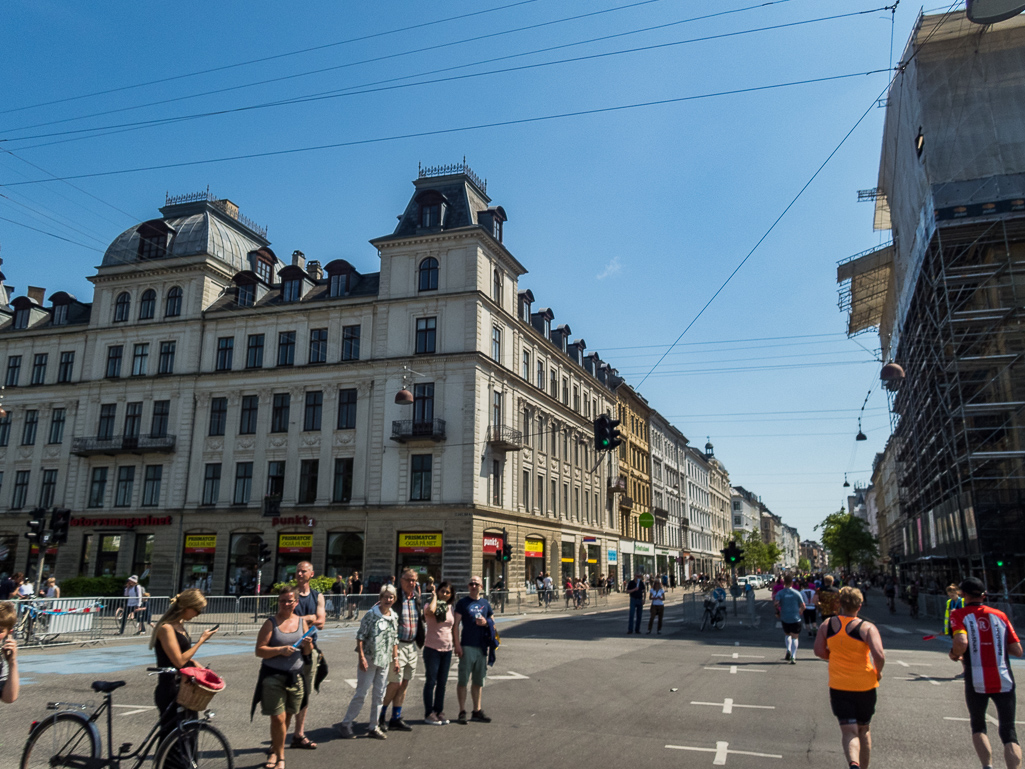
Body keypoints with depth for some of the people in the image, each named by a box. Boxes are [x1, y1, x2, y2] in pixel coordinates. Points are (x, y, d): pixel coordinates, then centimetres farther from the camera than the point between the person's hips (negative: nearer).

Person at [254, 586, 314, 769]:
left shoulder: (302, 622, 5)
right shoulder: (271, 623, -6)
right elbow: (259, 651, -11)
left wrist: (308, 644, -11)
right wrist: (280, 650, -24)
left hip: (295, 676, 4)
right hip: (273, 676, -4)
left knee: (286, 717, 12)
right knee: (278, 718, -5)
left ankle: (275, 750, 33)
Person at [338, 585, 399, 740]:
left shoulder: (394, 617, 7)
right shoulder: (371, 614, -11)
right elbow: (360, 637, -11)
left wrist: (395, 659, 11)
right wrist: (362, 657, -17)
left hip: (385, 662, 6)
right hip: (368, 660, -6)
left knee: (379, 696, 10)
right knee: (361, 694, -1)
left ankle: (373, 727, 21)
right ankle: (346, 724, 13)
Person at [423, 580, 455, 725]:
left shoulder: (451, 608, 9)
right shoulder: (430, 606, -8)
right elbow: (431, 611, -34)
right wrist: (434, 597, -17)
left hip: (447, 649, 6)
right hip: (432, 648, -5)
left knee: (442, 682, 11)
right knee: (431, 681, 1)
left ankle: (439, 711, 21)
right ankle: (429, 714, 9)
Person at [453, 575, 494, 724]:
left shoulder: (485, 603, 11)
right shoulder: (463, 602, 0)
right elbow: (456, 624, -3)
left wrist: (486, 623, -4)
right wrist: (457, 644, -11)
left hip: (482, 646, 4)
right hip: (467, 646, -4)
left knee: (478, 681, 11)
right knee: (463, 680, -1)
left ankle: (477, 711, 19)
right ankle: (462, 712, 8)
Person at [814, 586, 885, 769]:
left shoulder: (827, 625, -2)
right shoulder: (867, 628, -12)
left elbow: (819, 651, 2)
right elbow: (879, 656, -23)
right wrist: (878, 672, -3)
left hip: (838, 686, 1)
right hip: (865, 685, 0)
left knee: (848, 730, 0)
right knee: (864, 729, 20)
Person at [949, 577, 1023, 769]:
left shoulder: (959, 614, -2)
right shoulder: (1000, 615, 7)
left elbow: (961, 642, -20)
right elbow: (1018, 651, 6)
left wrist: (954, 655, 0)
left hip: (976, 681, -2)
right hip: (1004, 681, 2)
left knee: (978, 727, 19)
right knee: (1008, 733, 9)